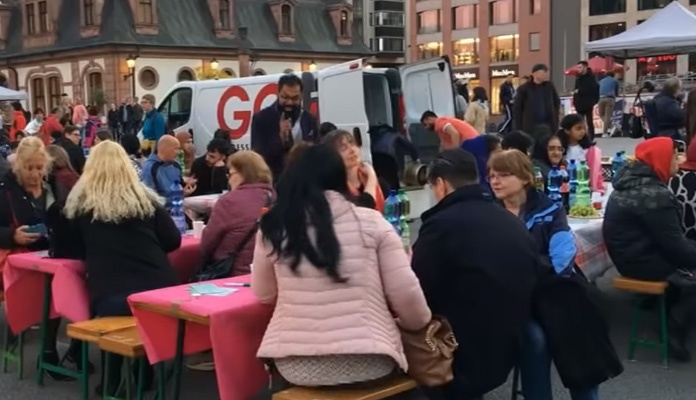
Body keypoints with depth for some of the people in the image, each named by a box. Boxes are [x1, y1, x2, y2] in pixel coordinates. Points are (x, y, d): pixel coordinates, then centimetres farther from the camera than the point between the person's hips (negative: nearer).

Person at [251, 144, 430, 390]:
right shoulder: (371, 222, -3)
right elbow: (406, 295, -3)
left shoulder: (272, 228, 1)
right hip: (368, 361, -1)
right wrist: (419, 324, 17)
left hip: (297, 366, 1)